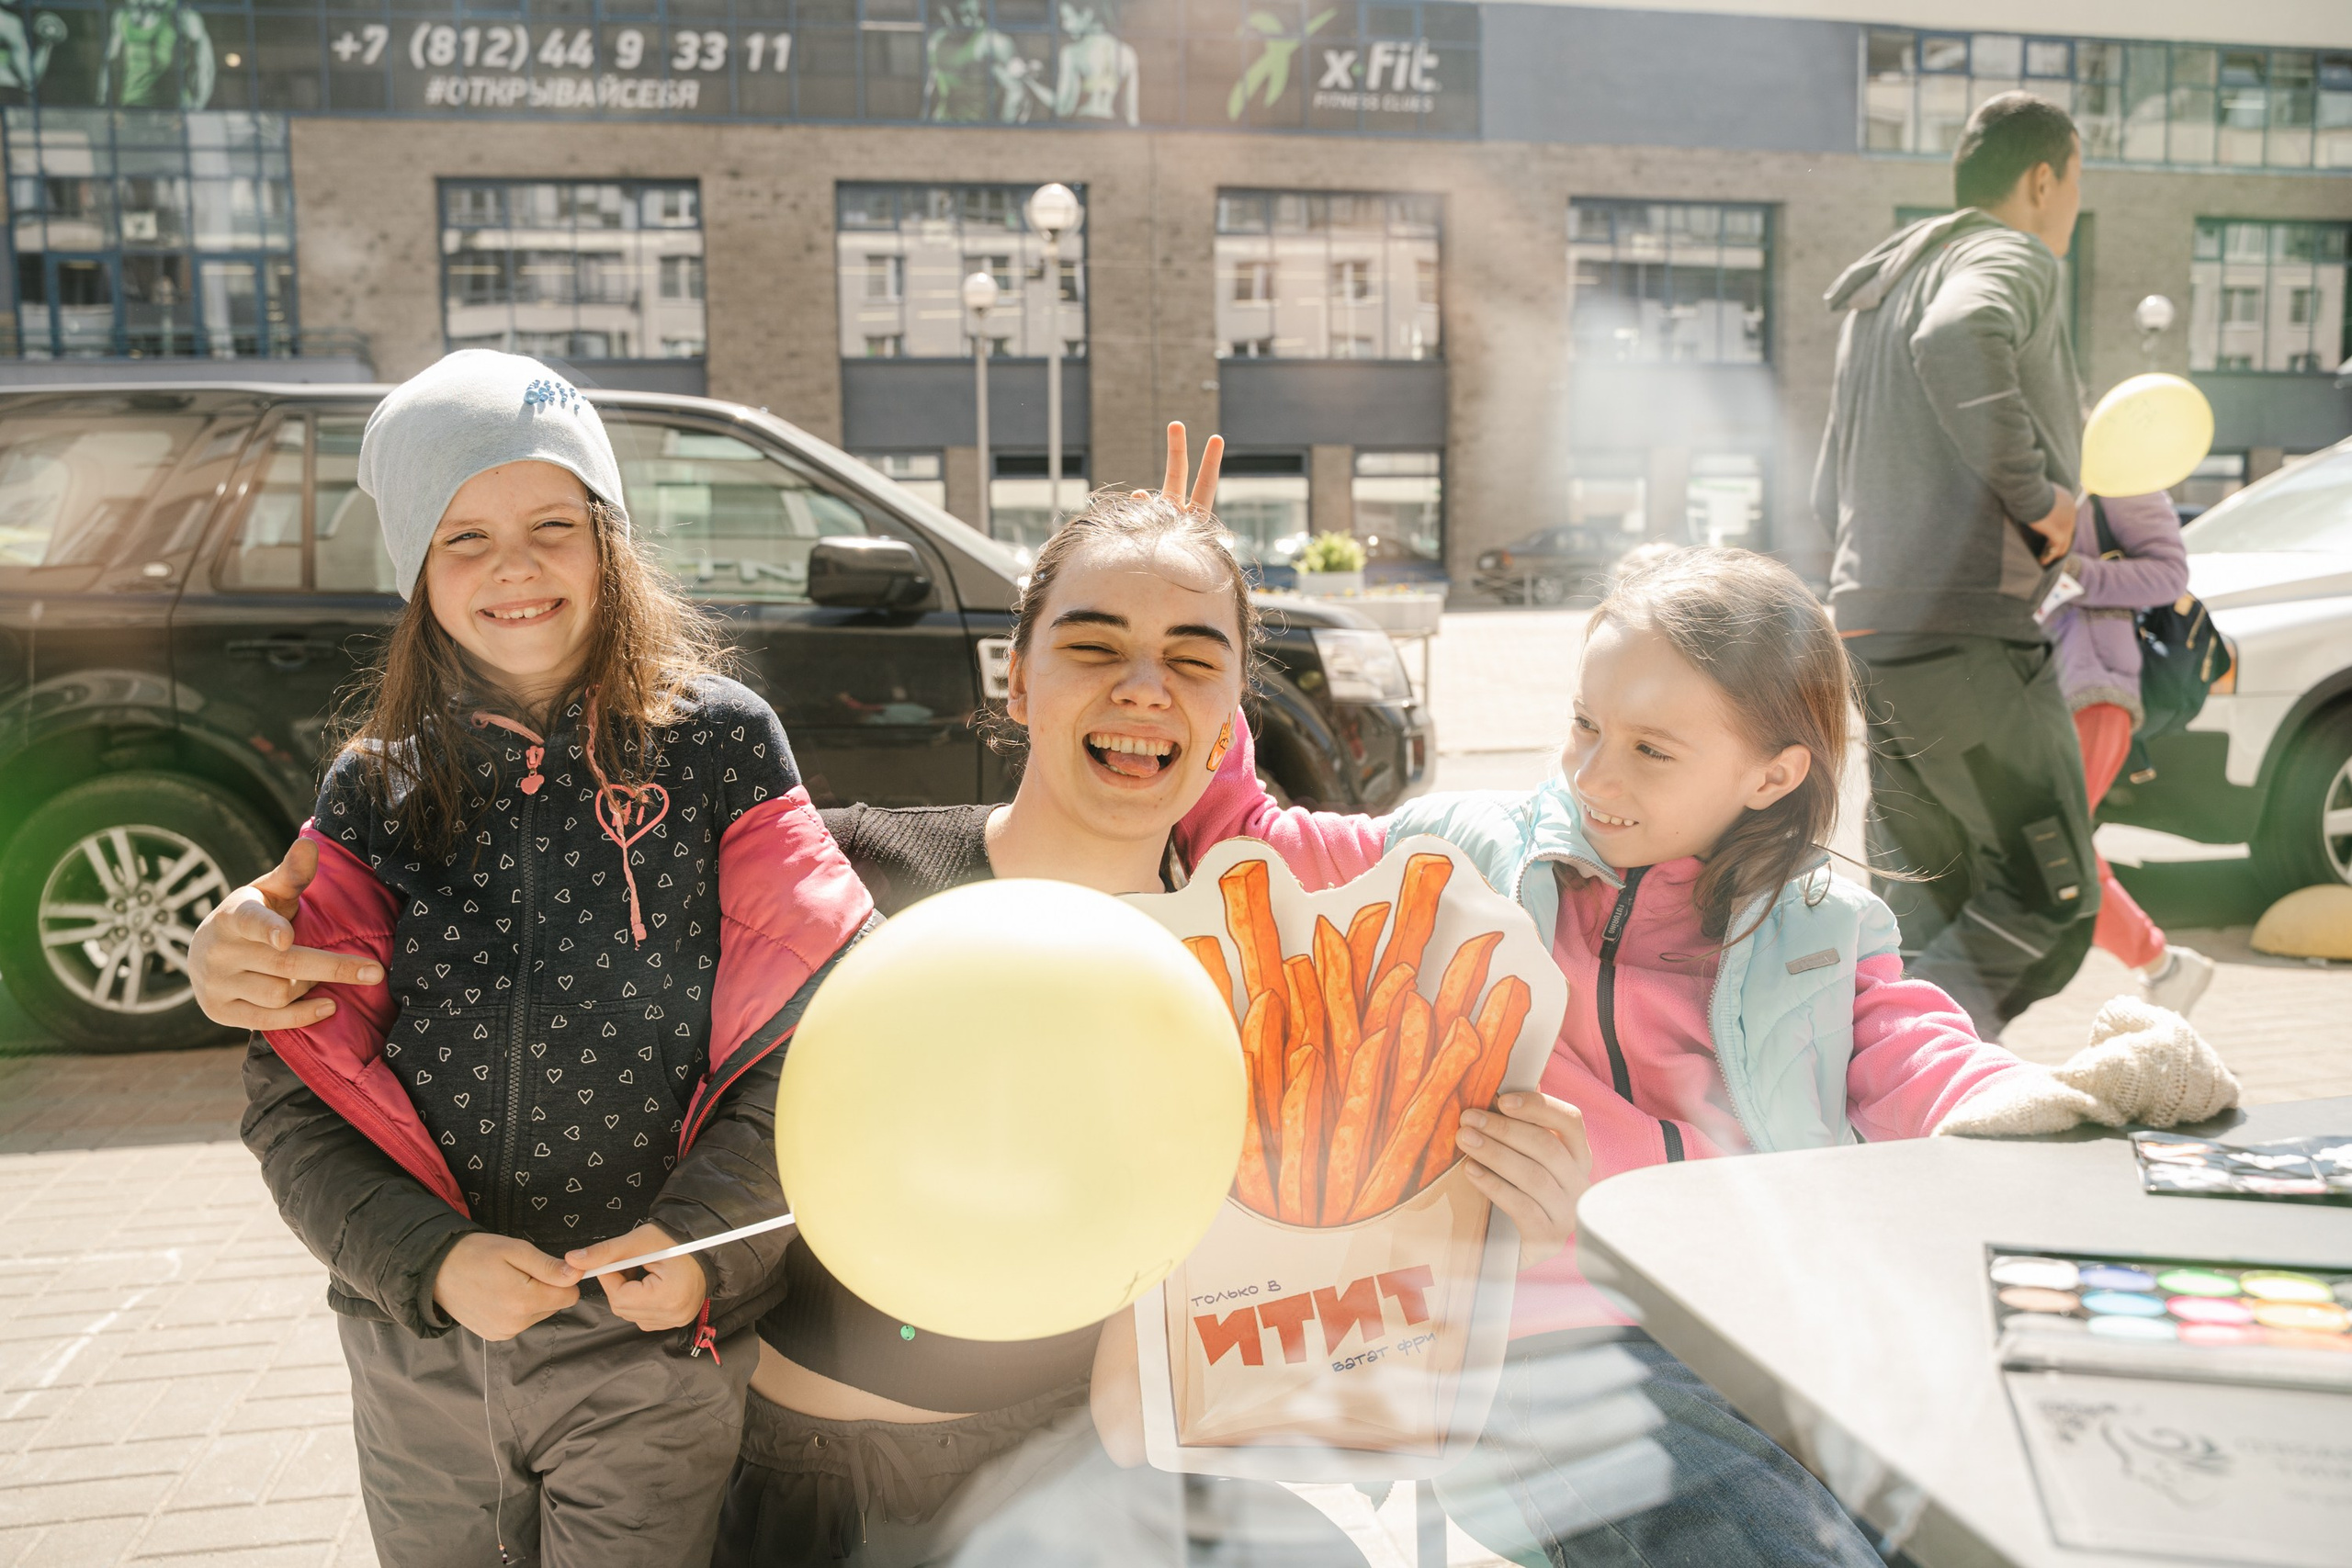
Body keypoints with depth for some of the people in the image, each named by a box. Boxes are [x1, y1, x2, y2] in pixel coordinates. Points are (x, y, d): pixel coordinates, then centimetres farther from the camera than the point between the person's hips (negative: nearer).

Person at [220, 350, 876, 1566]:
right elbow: (292, 1090, -1)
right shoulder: (374, 790, -1)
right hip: (416, 1363, 3)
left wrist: (700, 1233, -21)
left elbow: (811, 1032, -9)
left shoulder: (720, 745, -8)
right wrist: (428, 1259, -15)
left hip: (650, 1357, -2)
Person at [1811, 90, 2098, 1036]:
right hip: (1967, 637, -9)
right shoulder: (2012, 259, -3)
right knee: (2048, 907, -4)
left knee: (1925, 918, 13)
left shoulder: (1880, 294, 26)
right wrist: (2036, 491, -19)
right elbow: (1958, 340, -30)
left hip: (1871, 632, 9)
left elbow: (1831, 497, 29)